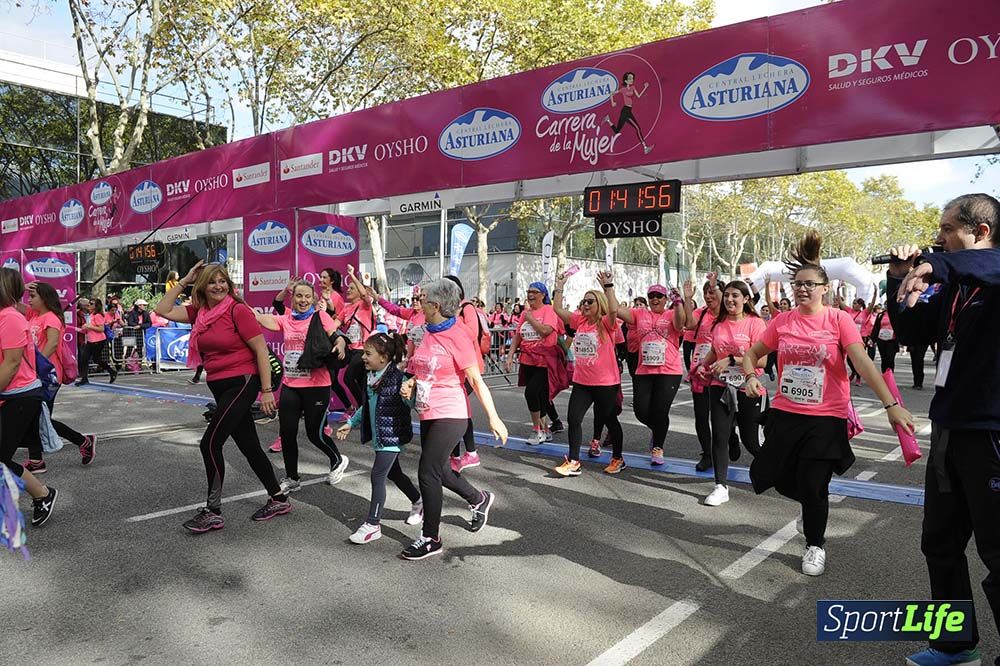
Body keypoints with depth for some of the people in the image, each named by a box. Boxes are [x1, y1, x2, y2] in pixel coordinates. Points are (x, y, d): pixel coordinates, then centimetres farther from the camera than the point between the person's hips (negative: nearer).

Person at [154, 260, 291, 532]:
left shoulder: (238, 310, -11)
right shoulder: (199, 312, 8)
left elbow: (261, 350, -13)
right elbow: (163, 310, 9)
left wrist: (267, 390, -15)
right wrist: (184, 281, 5)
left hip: (241, 383, -7)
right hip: (219, 387, 7)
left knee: (210, 443, -10)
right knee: (249, 446, 12)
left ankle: (213, 512, 2)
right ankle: (279, 499, 24)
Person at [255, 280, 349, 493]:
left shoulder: (320, 316, -3)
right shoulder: (286, 320, 6)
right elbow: (262, 319, -10)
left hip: (316, 386, -4)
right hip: (290, 385, 4)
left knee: (315, 433, 4)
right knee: (287, 433, 6)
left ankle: (338, 461, 34)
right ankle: (291, 479, 25)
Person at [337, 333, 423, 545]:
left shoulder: (397, 377, -19)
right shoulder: (371, 377, 6)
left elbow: (412, 403, -21)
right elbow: (367, 405, 19)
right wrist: (351, 423, 20)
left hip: (392, 436, -9)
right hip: (379, 436, 9)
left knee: (378, 475, -8)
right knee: (393, 473, 20)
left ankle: (373, 524, 2)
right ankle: (418, 503, 41)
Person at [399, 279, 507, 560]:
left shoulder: (457, 336, -15)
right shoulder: (428, 334, 7)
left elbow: (476, 380, -14)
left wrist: (493, 417, -17)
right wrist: (411, 383, 0)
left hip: (450, 416, -9)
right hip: (428, 415, 9)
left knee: (428, 474, -5)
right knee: (439, 470, 20)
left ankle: (431, 539, 11)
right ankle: (479, 499, 45)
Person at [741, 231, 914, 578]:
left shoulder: (839, 320, -9)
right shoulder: (782, 321, 1)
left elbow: (863, 362, -18)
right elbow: (752, 353, 11)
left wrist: (891, 405, -25)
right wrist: (751, 376, -11)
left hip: (826, 418, -4)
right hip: (785, 413, 4)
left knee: (813, 487, -2)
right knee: (775, 477, 10)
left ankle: (815, 545, 24)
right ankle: (814, 503, 43)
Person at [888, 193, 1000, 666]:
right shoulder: (951, 286, 12)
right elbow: (913, 334, 15)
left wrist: (933, 267, -41)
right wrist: (900, 280, 4)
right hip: (949, 428, 8)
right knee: (940, 543, 17)